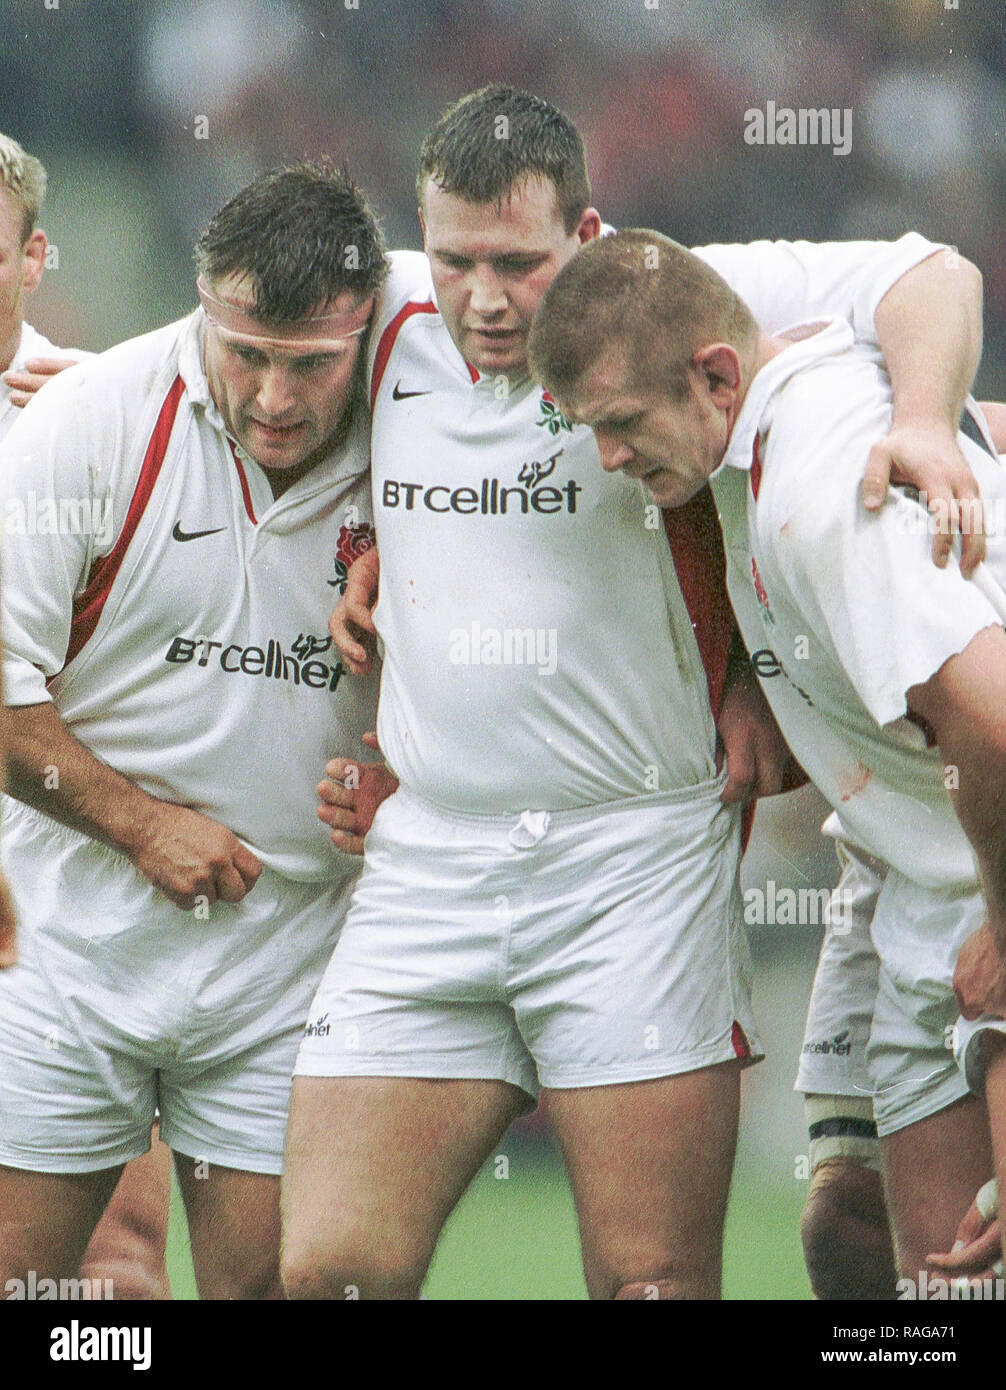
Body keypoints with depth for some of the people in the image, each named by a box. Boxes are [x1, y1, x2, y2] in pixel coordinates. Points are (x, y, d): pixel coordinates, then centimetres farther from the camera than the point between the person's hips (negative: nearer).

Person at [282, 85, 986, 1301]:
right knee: (329, 1273, -3)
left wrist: (920, 422, -24)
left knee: (656, 1285, -6)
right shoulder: (386, 322, 7)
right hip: (424, 868, 4)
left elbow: (932, 280, -7)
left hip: (638, 859, -3)